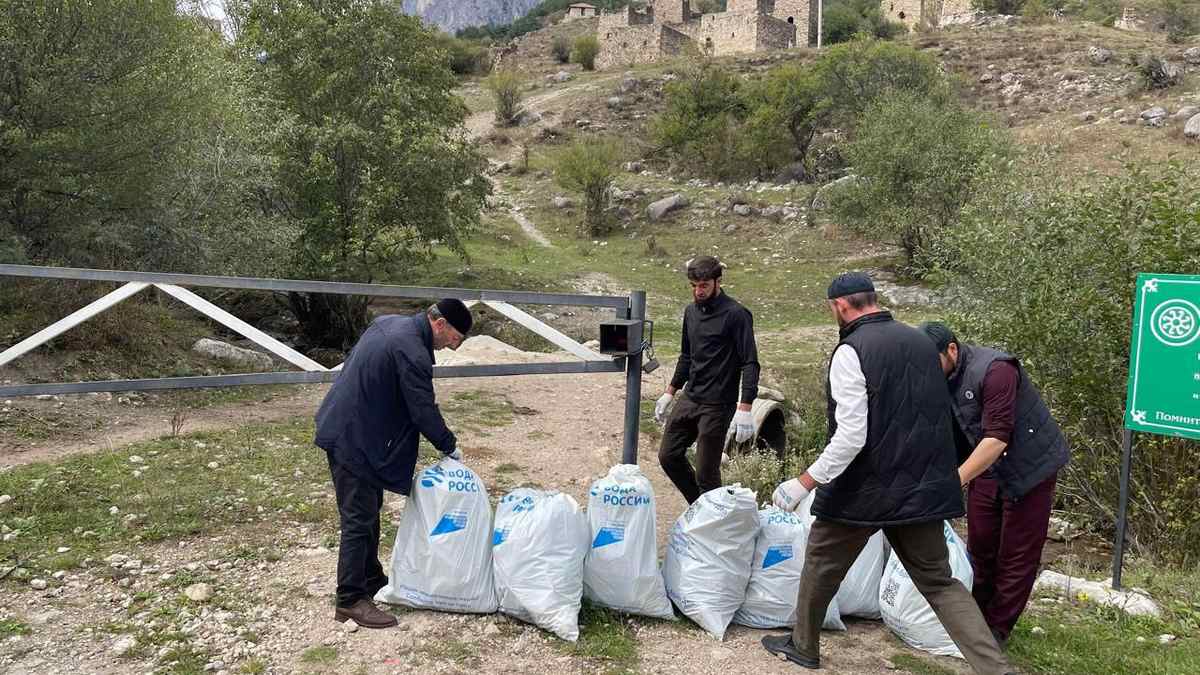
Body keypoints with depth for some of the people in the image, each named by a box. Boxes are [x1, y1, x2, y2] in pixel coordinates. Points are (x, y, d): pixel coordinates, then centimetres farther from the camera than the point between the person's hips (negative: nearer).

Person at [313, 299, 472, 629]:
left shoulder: (389, 323, 7)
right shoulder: (412, 353, -24)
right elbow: (424, 411, -20)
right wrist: (450, 447, -5)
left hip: (343, 426, 11)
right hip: (354, 440, -11)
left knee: (369, 511, 20)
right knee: (359, 520, -3)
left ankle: (371, 579, 32)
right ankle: (350, 601, 5)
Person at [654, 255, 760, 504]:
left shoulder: (736, 315, -12)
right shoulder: (691, 312, 11)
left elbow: (750, 363, -16)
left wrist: (744, 408, -24)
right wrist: (670, 393, 21)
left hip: (718, 405, -7)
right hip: (689, 398, 8)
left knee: (706, 472, -2)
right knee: (668, 456, 9)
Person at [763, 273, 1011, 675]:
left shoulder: (851, 351, -15)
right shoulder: (921, 342, 8)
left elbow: (851, 436, -21)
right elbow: (937, 420, 17)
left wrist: (805, 482, -16)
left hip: (865, 490, -6)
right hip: (923, 487, 6)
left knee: (821, 564, 16)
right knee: (938, 581, 14)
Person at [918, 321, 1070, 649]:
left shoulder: (995, 371, -29)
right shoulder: (940, 380, -5)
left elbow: (997, 438, -34)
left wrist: (956, 480, -37)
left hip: (1029, 465, -7)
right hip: (985, 468, 7)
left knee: (1018, 554, 3)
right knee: (980, 546, 12)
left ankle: (996, 629, 13)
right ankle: (975, 618, 26)